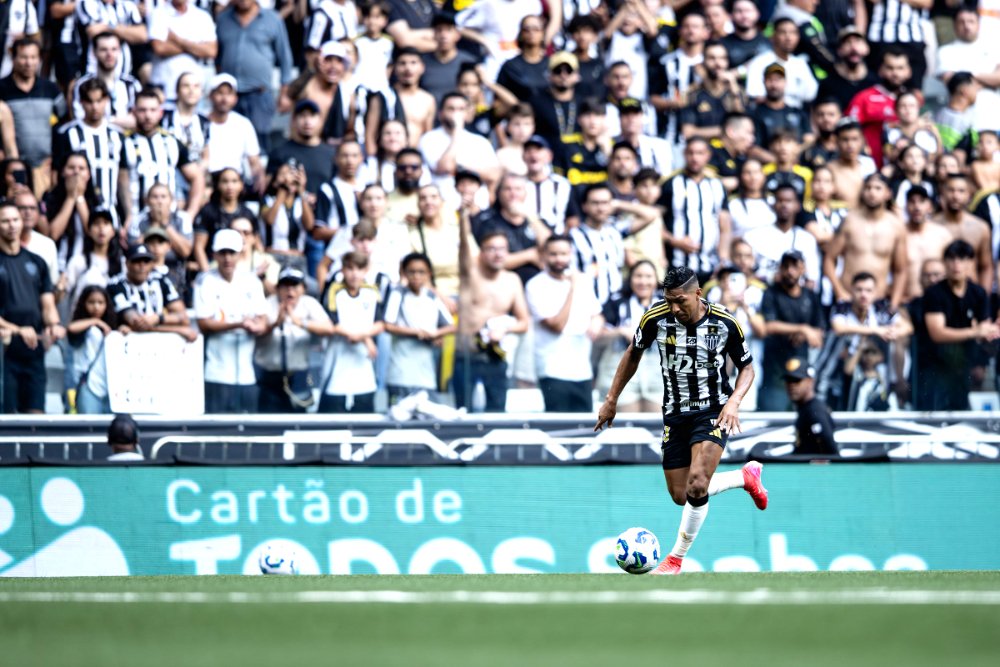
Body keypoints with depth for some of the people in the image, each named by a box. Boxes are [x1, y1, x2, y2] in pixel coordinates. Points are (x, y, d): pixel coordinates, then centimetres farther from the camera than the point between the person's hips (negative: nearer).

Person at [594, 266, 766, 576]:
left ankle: (676, 558, -5)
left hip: (714, 412, -4)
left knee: (696, 485, -23)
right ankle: (747, 476, 33)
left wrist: (734, 402, -18)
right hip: (675, 415, 4)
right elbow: (633, 353, 7)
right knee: (680, 496, 6)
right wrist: (612, 400, 9)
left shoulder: (725, 324, -15)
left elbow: (746, 366, 0)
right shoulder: (655, 318, -12)